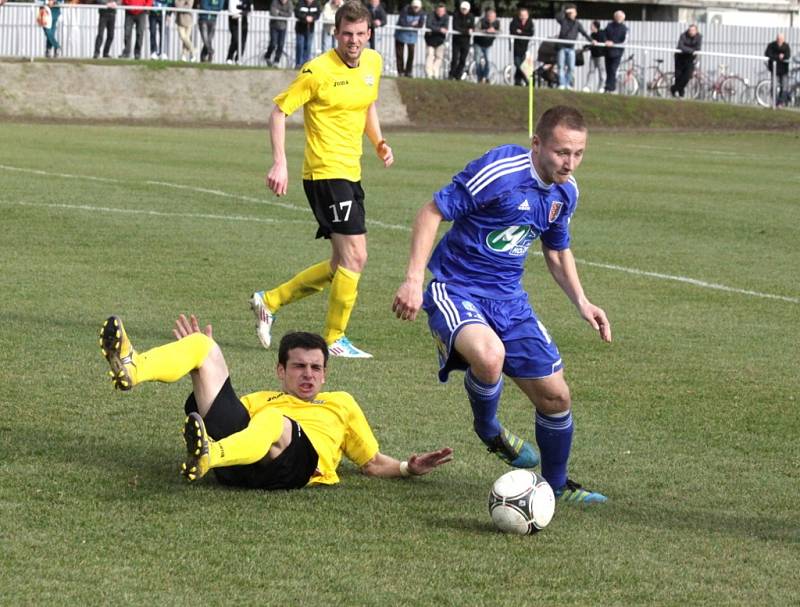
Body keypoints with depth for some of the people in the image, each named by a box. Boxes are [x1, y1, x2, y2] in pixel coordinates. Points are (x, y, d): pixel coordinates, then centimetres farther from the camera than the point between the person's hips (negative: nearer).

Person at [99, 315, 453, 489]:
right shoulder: (261, 399, 41)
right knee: (203, 346, -6)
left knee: (273, 421, -40)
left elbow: (373, 463, 34)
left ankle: (206, 457, -71)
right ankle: (131, 370, -38)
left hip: (298, 463, -3)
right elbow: (223, 414, 24)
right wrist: (204, 364, 25)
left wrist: (407, 468, 15)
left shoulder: (341, 404, 38)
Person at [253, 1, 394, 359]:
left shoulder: (373, 63, 8)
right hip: (325, 172, -8)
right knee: (355, 258, -12)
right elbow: (279, 110, -10)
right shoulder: (318, 71, -14)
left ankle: (269, 302, 24)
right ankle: (334, 340, 0)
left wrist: (378, 142, 9)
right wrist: (279, 163, -18)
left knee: (341, 267, 12)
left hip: (350, 174, 8)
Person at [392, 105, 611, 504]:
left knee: (555, 396, 4)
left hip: (509, 299, 7)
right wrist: (413, 279, -23)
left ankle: (556, 486, 30)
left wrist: (581, 301, 9)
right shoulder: (499, 170, -20)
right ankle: (487, 428, -4)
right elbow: (433, 211, -16)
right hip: (455, 291, -7)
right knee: (489, 356, -38)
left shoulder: (565, 191, 4)